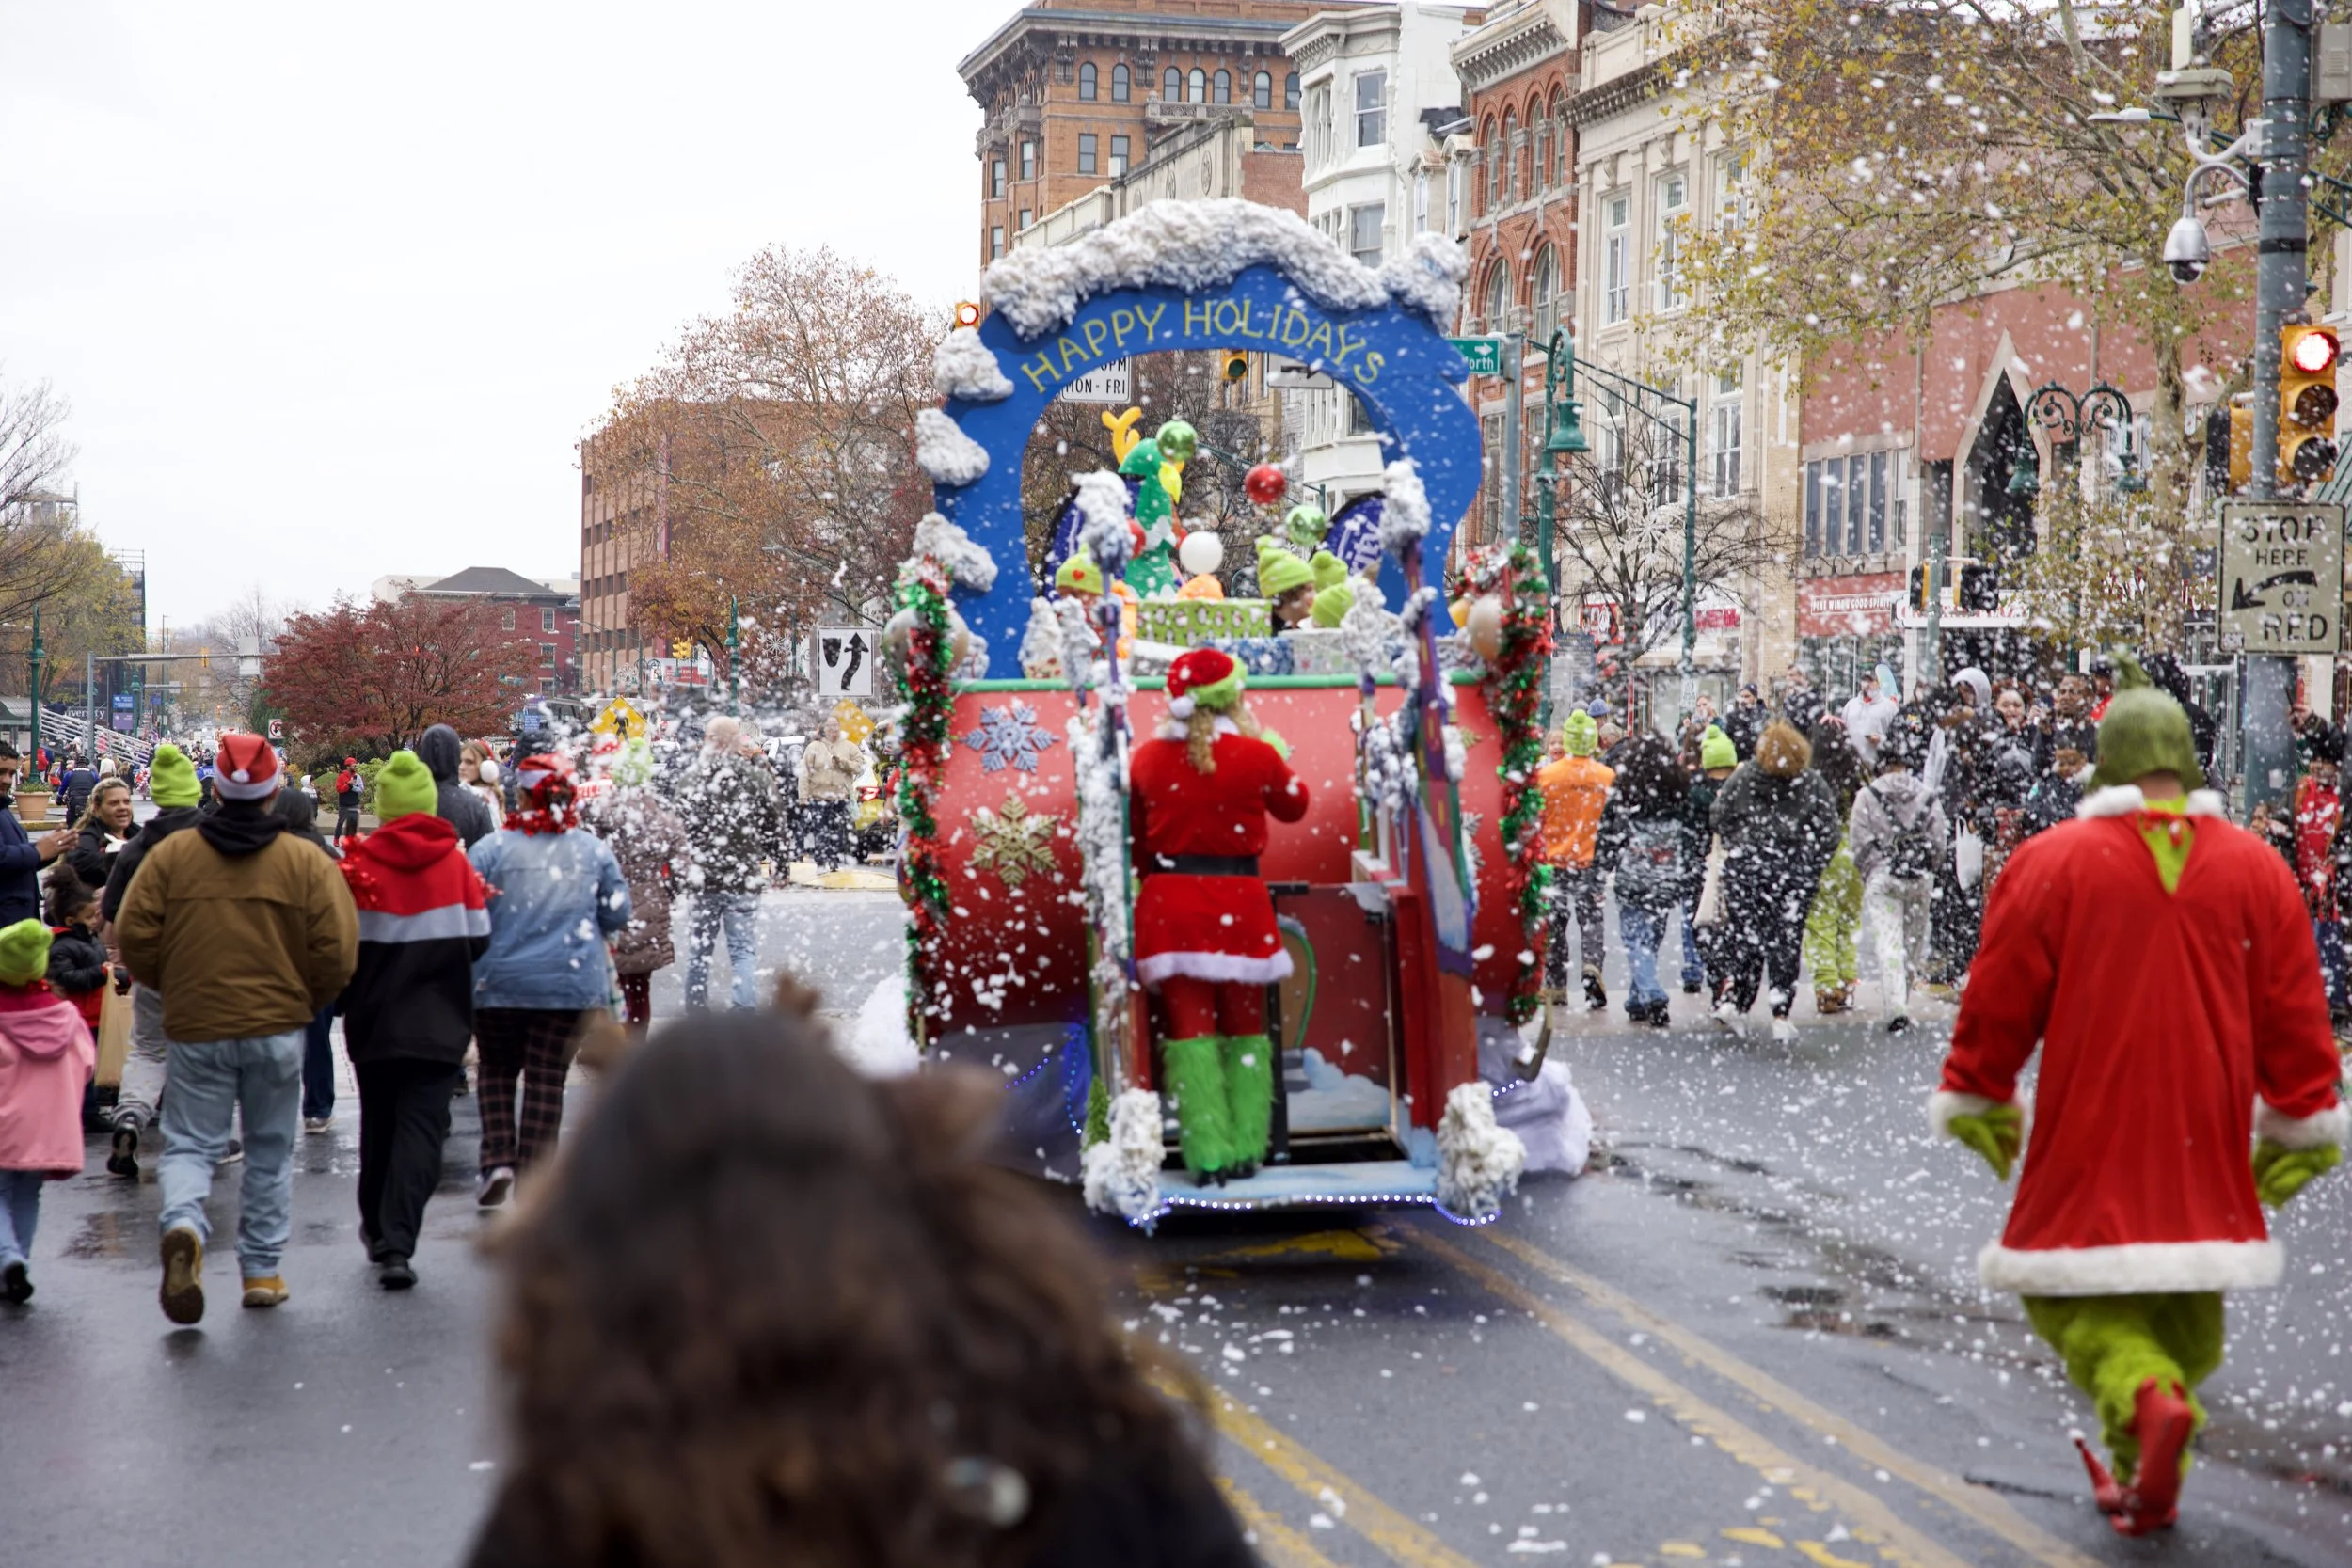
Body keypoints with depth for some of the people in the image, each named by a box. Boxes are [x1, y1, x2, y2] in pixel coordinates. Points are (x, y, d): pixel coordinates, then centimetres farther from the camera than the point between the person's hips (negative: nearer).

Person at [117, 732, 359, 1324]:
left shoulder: (170, 854, -3)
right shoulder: (308, 862, -5)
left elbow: (134, 937, -3)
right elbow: (337, 952, -9)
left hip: (193, 1028, 0)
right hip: (278, 1029, 0)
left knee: (190, 1144, 8)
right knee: (270, 1151, 15)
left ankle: (183, 1226, -21)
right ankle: (262, 1271, 18)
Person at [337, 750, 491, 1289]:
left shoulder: (361, 863, -8)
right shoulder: (456, 863, -4)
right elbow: (478, 941, 0)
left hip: (373, 1019, 1)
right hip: (437, 1022, -1)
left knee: (378, 1124, 19)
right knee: (420, 1129, -3)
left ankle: (378, 1230, 32)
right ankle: (396, 1245, -16)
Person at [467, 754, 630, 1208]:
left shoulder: (492, 847, -7)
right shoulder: (595, 851, 1)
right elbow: (616, 917, 5)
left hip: (500, 982, -1)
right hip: (572, 984, 1)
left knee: (497, 1072, 17)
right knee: (547, 1081, 6)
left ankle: (497, 1159, 2)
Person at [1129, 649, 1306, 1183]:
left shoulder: (1147, 758, 1)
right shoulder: (1257, 754, -5)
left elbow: (1138, 838, 10)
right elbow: (1293, 804, 14)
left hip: (1169, 902, 1)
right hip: (1240, 901, -1)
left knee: (1190, 1026, 3)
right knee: (1245, 1027, 12)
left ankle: (1207, 1155, -2)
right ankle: (1246, 1149, 13)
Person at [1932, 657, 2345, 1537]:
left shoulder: (2051, 863, -7)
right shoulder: (2255, 869, 1)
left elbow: (1996, 1005, -3)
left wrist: (1977, 1106, 11)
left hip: (2088, 1142, -3)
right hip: (2207, 1145, 3)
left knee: (2074, 1293, 6)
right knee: (2183, 1308, 16)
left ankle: (2147, 1400, -22)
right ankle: (2147, 1483, 19)